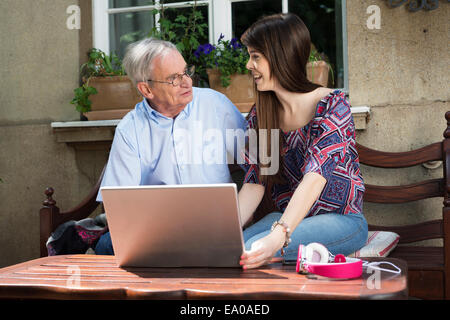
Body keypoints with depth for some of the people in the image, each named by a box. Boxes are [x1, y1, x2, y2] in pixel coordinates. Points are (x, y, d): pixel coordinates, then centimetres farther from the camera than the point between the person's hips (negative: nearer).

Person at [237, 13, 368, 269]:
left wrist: (278, 237, -42)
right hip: (287, 217, 5)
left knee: (254, 250, -29)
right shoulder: (259, 116, 4)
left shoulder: (333, 106, -14)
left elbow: (315, 176, -28)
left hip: (341, 219, -5)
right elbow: (254, 182, -2)